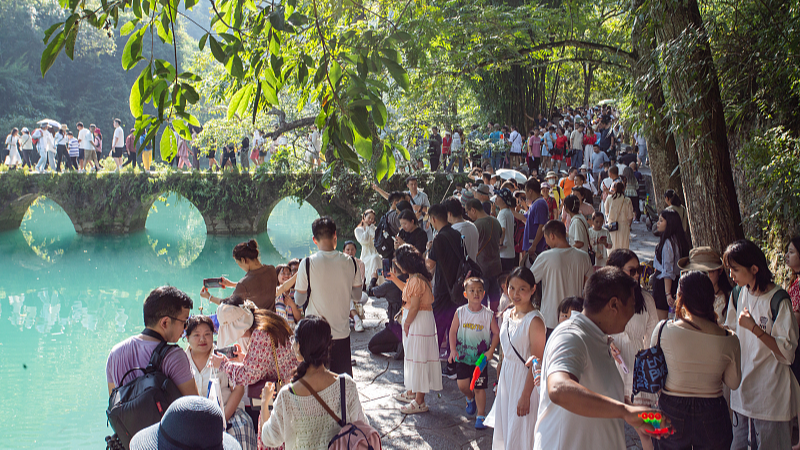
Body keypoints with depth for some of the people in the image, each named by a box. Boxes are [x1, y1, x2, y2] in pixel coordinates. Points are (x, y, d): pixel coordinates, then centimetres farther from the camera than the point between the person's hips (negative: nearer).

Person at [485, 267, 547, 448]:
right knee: (503, 433, 16)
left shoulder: (535, 321, -19)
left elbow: (536, 362, -19)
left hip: (525, 379, -8)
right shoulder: (507, 315, 6)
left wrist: (526, 395, -20)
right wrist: (499, 383, 17)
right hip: (506, 377, 8)